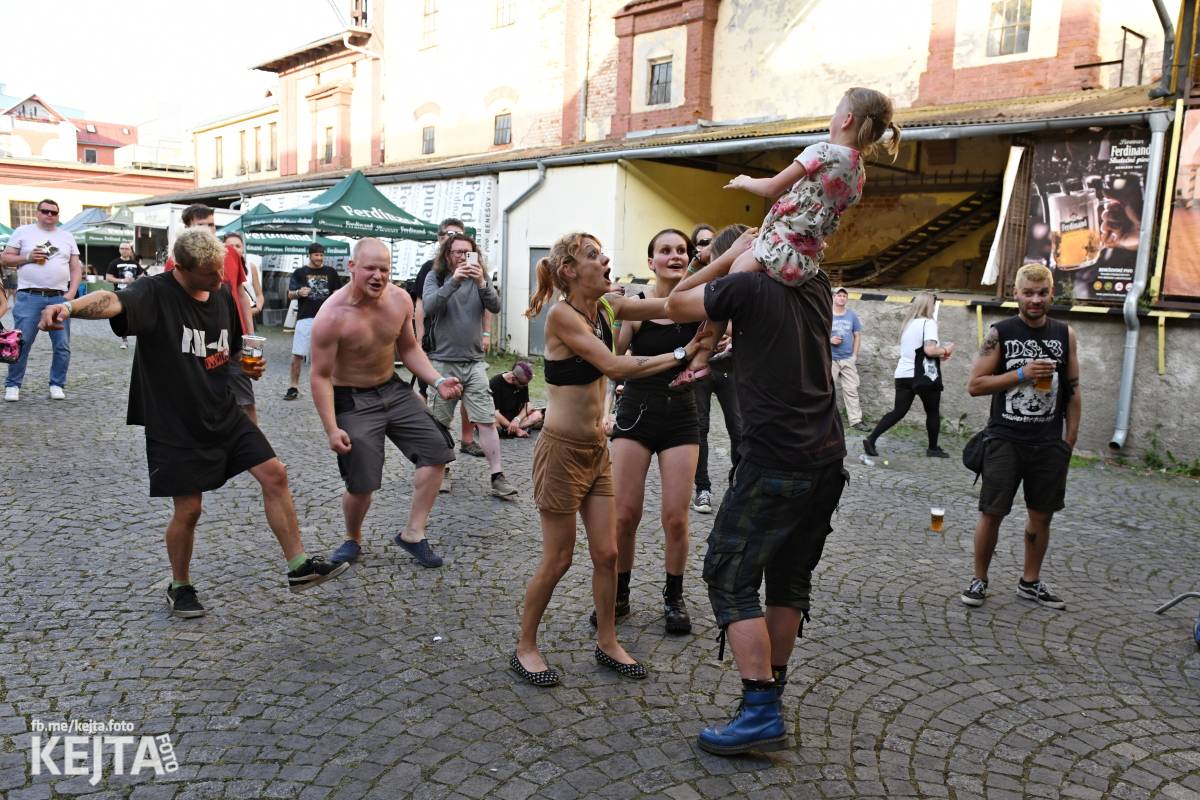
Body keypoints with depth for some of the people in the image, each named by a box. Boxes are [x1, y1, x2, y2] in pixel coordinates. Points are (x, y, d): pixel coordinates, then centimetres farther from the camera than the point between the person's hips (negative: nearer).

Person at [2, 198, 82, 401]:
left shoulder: (67, 237, 14)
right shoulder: (22, 232, 8)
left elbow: (76, 268, 11)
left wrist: (72, 293, -1)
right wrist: (27, 258, -11)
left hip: (59, 298, 2)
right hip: (29, 297, -2)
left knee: (62, 345, 2)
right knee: (21, 343, -3)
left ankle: (57, 385, 13)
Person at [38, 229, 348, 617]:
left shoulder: (223, 295, 3)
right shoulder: (155, 294, -16)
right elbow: (112, 301, -39)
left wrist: (247, 365, -3)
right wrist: (70, 307, -60)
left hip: (224, 414, 6)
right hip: (175, 425, -6)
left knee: (275, 474, -2)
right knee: (188, 509, 1)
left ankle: (298, 567, 8)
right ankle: (180, 588, 27)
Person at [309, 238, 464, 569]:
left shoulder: (400, 299, -7)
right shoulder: (332, 316, -23)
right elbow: (320, 376, -17)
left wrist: (437, 381, -4)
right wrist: (332, 428, -21)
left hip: (393, 389, 6)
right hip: (352, 401, -5)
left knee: (437, 450, -3)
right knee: (361, 484, -5)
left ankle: (412, 534, 8)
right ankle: (353, 539, 28)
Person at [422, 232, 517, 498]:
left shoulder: (480, 278, 7)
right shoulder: (435, 277, 1)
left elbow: (495, 307, -6)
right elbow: (429, 307, -15)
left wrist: (482, 283, -23)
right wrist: (454, 281, -25)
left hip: (474, 362, 1)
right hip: (443, 361, -1)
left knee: (486, 421, -4)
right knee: (439, 422, 8)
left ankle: (497, 477, -2)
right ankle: (442, 470, 26)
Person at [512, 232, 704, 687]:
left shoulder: (606, 307, 5)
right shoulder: (562, 314, -18)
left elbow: (669, 304, -3)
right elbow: (614, 367, -25)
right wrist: (680, 355, -23)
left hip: (597, 450, 7)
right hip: (562, 449, -7)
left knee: (606, 554, 12)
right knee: (557, 560, 4)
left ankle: (607, 643, 29)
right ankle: (524, 648, 23)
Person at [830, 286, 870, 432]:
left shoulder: (852, 315, 6)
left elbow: (857, 335, 10)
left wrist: (854, 355, 3)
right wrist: (829, 340, -17)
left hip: (848, 359, 2)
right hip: (830, 358, -2)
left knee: (852, 390, 1)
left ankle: (855, 420, 4)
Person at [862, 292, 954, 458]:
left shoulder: (908, 323, 13)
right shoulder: (929, 322, -11)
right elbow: (929, 350, -23)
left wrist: (939, 354, 22)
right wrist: (946, 350, -5)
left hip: (903, 374, 6)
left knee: (898, 412, 8)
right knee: (933, 412, 13)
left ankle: (871, 439, -4)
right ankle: (933, 449, 22)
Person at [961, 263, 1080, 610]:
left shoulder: (1065, 335, 6)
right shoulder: (999, 333, -3)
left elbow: (1073, 390, 10)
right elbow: (974, 385, -7)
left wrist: (1070, 439, 6)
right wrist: (1021, 374, -16)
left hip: (1049, 444, 3)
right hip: (1005, 440, -3)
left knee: (1041, 515, 11)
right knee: (991, 514, -1)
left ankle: (1030, 582, 27)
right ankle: (979, 580, 15)